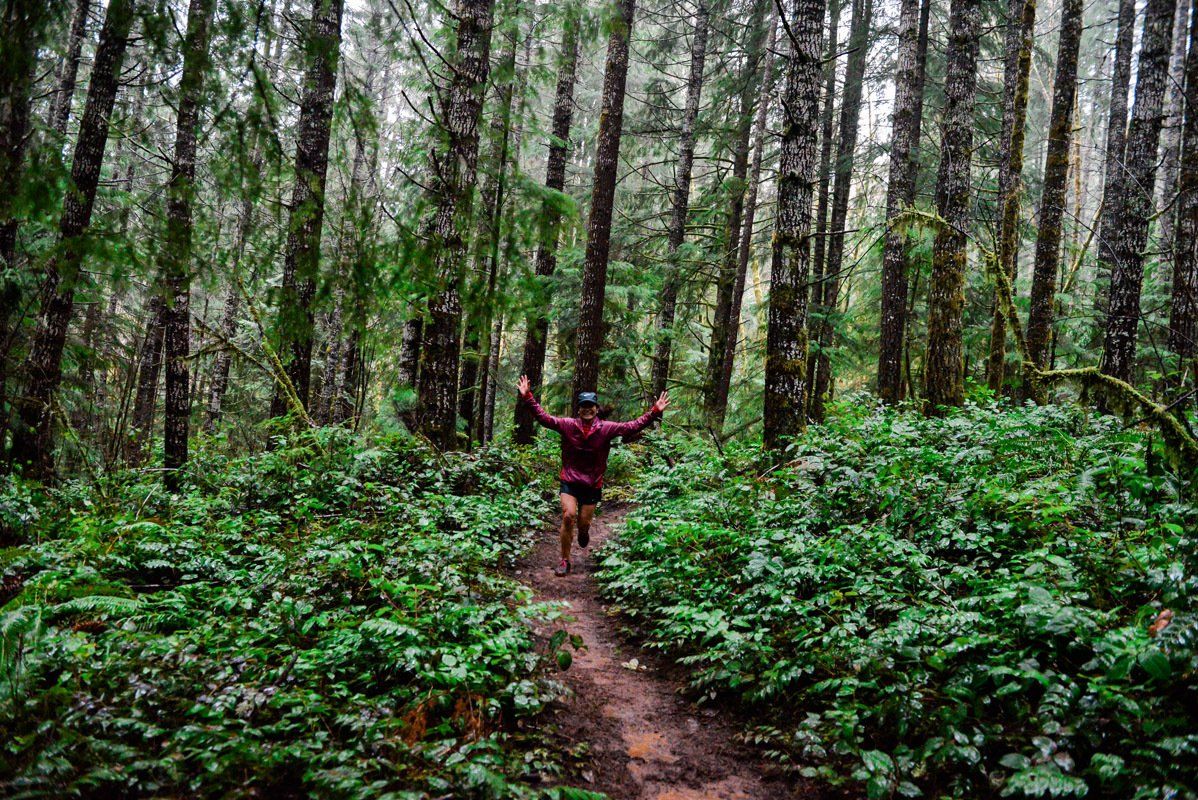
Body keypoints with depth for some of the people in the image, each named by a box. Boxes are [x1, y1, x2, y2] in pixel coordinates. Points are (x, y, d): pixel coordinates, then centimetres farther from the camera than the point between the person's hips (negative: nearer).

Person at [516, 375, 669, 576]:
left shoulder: (606, 429, -7)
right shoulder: (567, 425, -6)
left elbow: (633, 426, -10)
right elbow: (543, 418, -7)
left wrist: (655, 412, -18)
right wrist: (528, 397, -16)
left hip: (592, 485, 1)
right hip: (569, 481, -1)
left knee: (583, 523, 8)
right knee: (568, 516, -17)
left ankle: (583, 532, 50)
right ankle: (565, 561, -1)